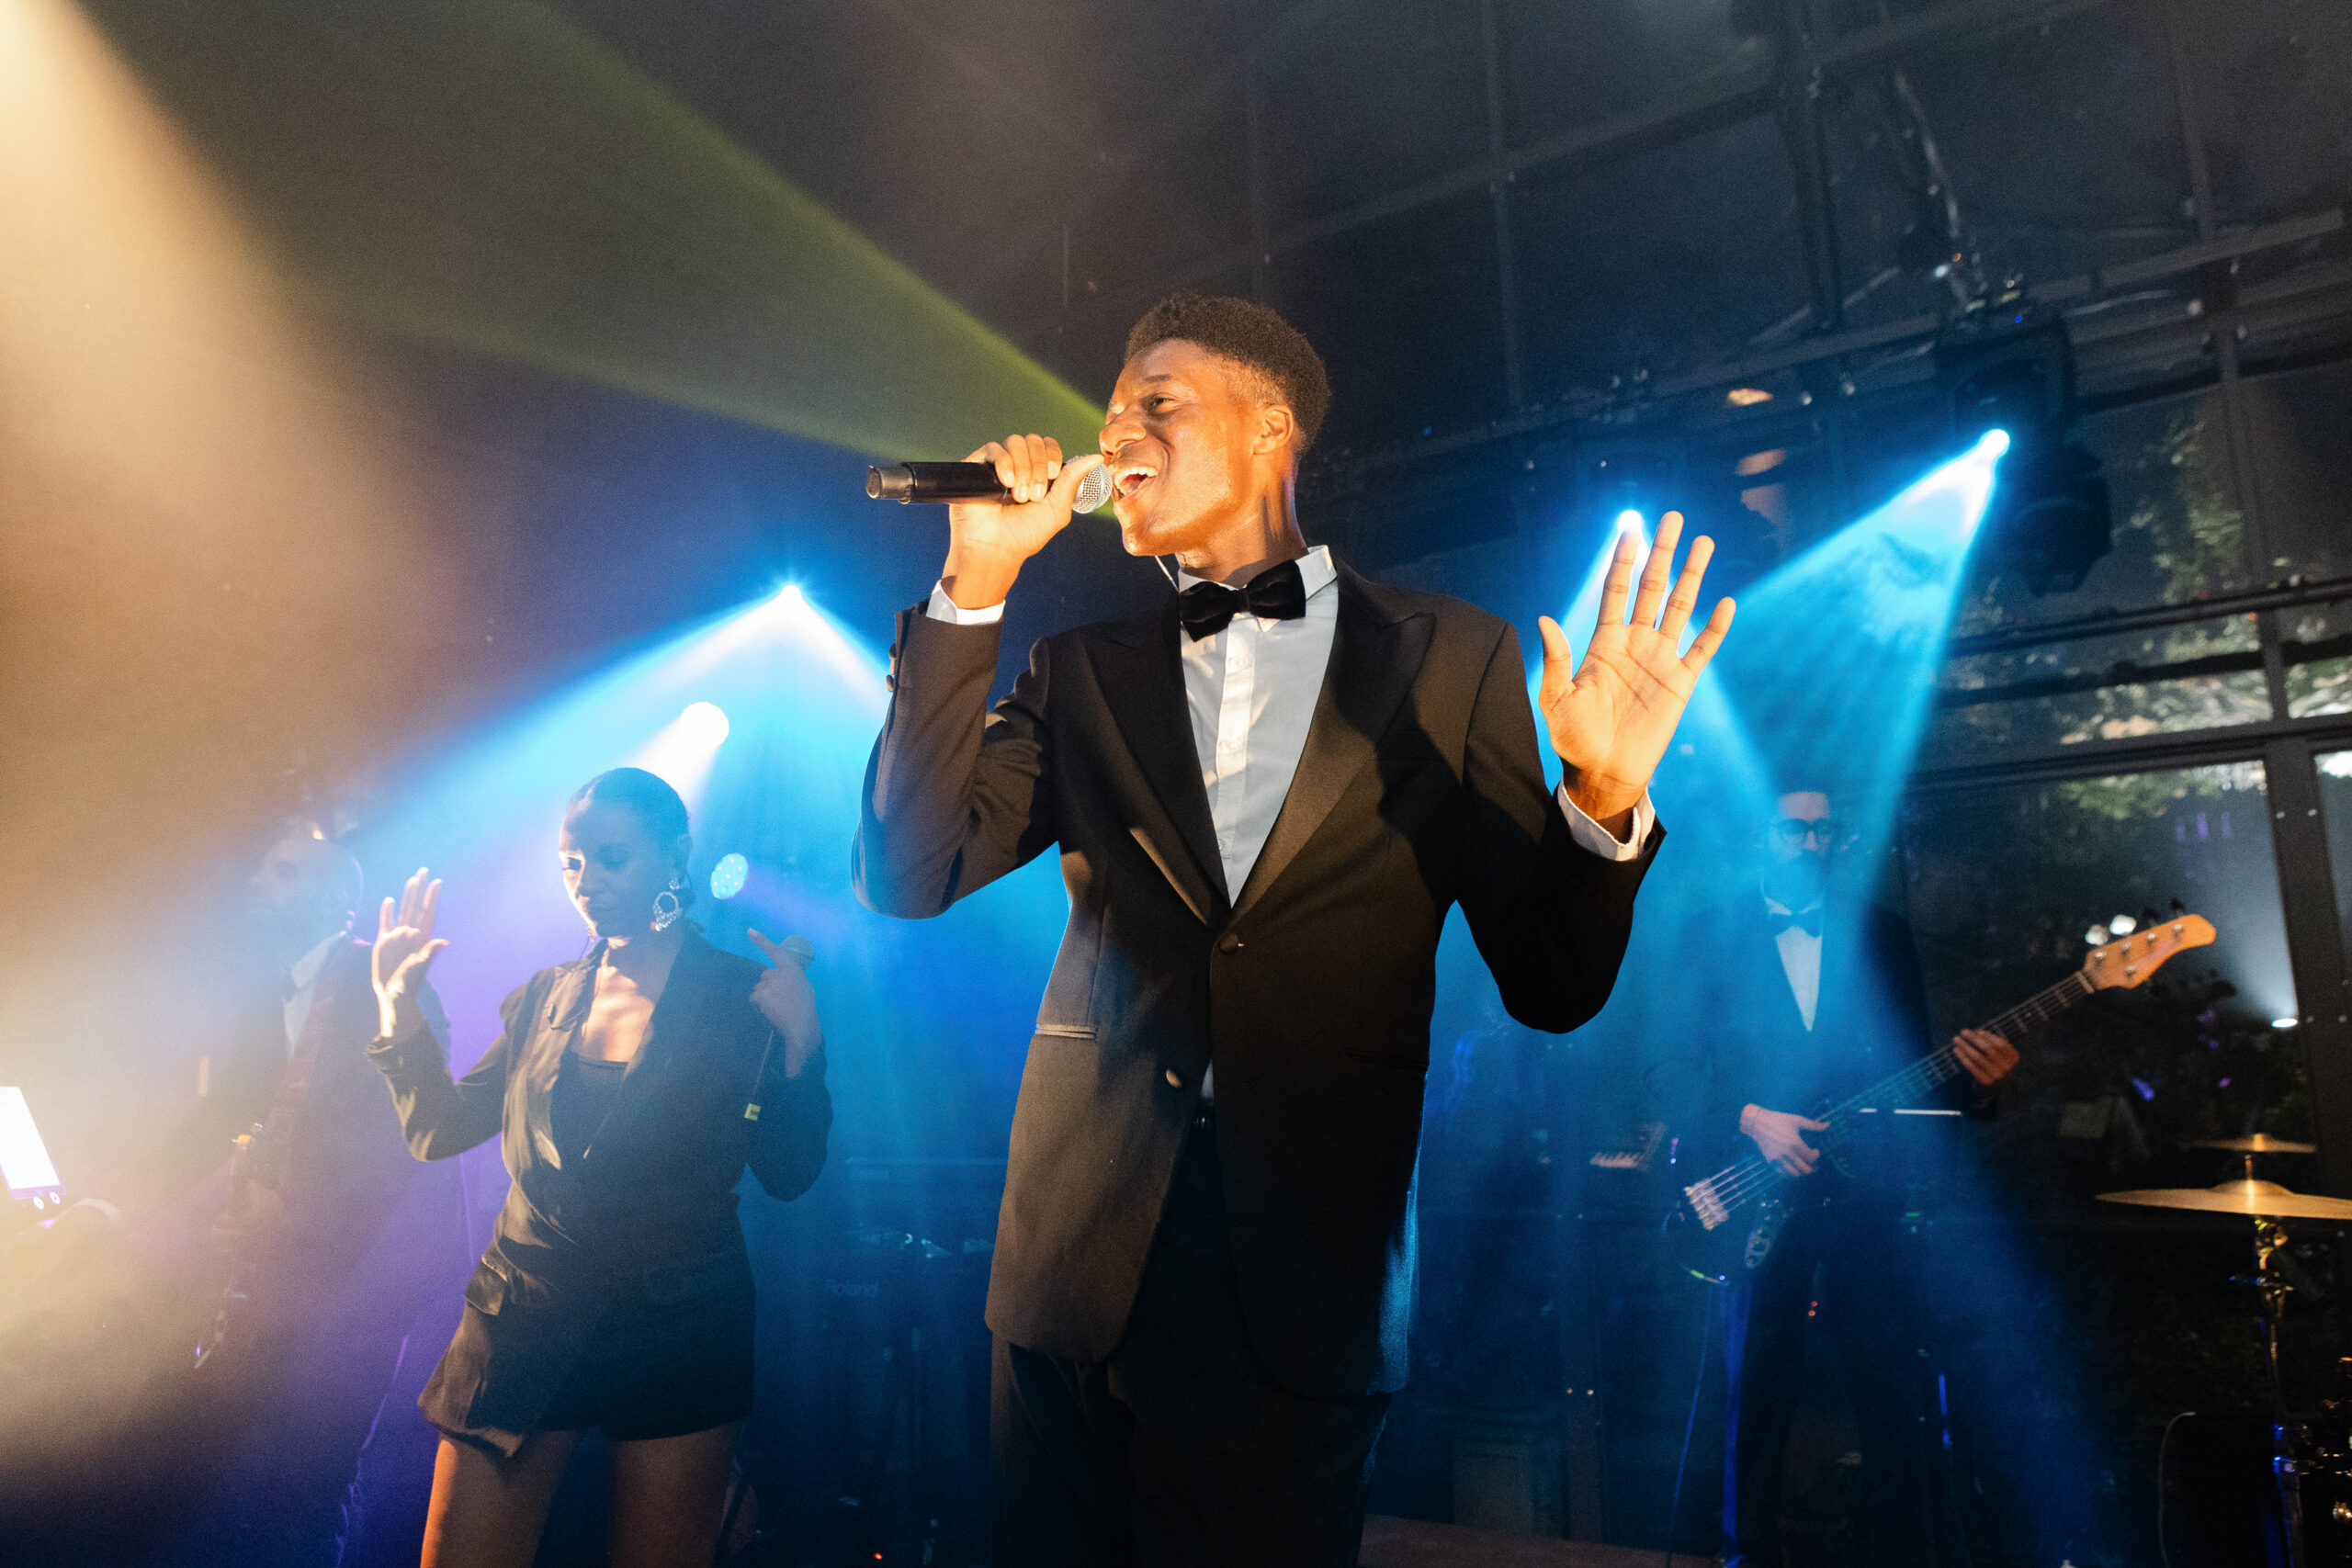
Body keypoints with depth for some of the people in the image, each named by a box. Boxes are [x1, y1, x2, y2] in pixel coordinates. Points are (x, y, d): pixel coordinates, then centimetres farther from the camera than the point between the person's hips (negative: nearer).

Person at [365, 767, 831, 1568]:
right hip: (523, 1318, 3)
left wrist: (799, 1042, -19)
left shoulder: (744, 995, -4)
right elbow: (439, 1132, 8)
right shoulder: (547, 997, 8)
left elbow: (789, 1173, -5)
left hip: (678, 1329, -3)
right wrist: (401, 1010, -1)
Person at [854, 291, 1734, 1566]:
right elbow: (905, 874, -5)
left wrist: (1602, 801, -21)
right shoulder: (1085, 670, 7)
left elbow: (1550, 987, 0)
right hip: (1075, 1278, 3)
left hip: (1301, 1306, -2)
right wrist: (976, 583, -10)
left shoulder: (1453, 660, 1)